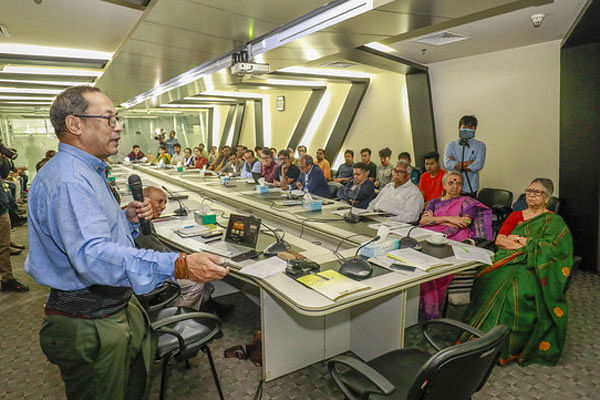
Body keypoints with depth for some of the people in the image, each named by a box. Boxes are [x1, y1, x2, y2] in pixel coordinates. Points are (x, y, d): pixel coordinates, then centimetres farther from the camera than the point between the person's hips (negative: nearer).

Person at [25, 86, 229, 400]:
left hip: (119, 307, 10)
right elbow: (92, 255, -38)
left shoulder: (83, 172, 12)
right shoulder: (66, 180, -24)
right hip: (90, 324, -10)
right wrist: (178, 266, -46)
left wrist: (126, 217, 2)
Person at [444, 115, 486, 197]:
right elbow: (448, 164, -9)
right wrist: (470, 162, -9)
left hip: (470, 188, -1)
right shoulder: (451, 145, 7)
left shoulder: (480, 145, 5)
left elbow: (477, 166, -10)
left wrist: (456, 164, -7)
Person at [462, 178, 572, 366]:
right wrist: (530, 245, -3)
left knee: (517, 289, -36)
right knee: (490, 280, -30)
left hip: (533, 267, -3)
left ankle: (507, 347, -24)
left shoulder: (554, 221, 11)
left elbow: (550, 247, -7)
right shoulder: (516, 216, 22)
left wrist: (520, 239, -1)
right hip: (508, 261, 4)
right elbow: (499, 239, 8)